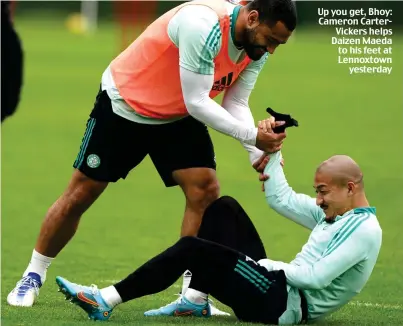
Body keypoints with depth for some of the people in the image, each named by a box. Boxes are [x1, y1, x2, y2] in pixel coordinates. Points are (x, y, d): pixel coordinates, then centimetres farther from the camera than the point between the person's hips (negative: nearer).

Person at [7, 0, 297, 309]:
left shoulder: (256, 44, -11)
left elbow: (235, 103, -7)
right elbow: (196, 101, -34)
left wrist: (257, 153, -22)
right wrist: (252, 136, -34)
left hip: (178, 117, 6)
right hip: (124, 104, -6)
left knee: (206, 190, -10)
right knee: (80, 194, 2)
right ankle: (33, 276, 20)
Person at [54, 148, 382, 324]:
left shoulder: (365, 230, -12)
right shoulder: (333, 212, 18)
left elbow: (317, 276, -20)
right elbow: (281, 199, 21)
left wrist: (276, 266, -11)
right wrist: (271, 150, 15)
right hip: (276, 288, 10)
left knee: (192, 249, -19)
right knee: (224, 208, 9)